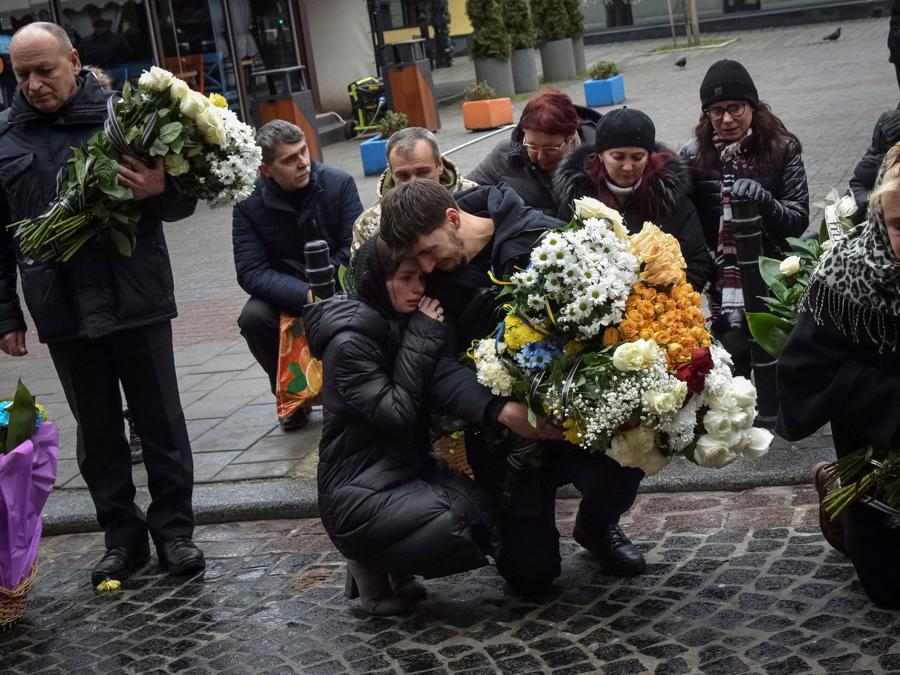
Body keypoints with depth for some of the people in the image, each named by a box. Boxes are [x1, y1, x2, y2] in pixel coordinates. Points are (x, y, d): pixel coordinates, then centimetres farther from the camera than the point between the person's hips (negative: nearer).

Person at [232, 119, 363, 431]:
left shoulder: (339, 183, -11)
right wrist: (306, 296, -33)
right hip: (283, 295, 1)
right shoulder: (248, 203, -12)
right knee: (253, 318, -29)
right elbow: (251, 273, -19)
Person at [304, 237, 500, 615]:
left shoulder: (398, 325, 8)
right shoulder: (349, 342, -16)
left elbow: (435, 399, 10)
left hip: (408, 470, 8)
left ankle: (393, 564, 7)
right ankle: (371, 564, 0)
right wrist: (422, 341, -18)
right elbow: (396, 414, -22)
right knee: (468, 525, -26)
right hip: (359, 496, -8)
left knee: (492, 507, -11)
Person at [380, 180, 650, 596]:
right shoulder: (434, 281, -5)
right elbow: (442, 369, -14)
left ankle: (598, 526, 7)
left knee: (618, 469, -33)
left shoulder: (541, 238, -13)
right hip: (504, 435, 2)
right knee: (530, 575, -3)